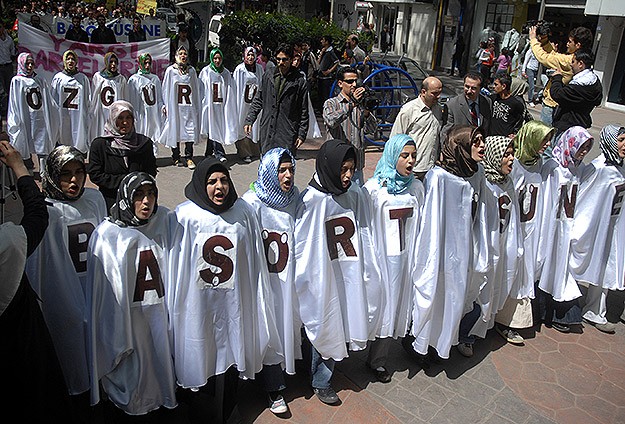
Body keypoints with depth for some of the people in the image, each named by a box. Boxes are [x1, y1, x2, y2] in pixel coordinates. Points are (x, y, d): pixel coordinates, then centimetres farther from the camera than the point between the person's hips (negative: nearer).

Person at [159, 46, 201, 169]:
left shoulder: (192, 70, 12)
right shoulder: (170, 70, 4)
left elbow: (196, 89, 14)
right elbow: (166, 89, 5)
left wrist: (197, 107, 9)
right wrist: (166, 106, -1)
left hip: (189, 107, 2)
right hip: (175, 107, -2)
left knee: (191, 131, -6)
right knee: (175, 131, 3)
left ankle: (189, 158, -1)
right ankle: (176, 157, 14)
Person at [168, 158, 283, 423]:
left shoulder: (243, 212, -2)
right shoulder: (184, 216, -10)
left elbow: (255, 261, 4)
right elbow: (175, 266, -6)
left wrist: (258, 300, 6)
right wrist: (174, 308, -3)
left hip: (234, 303, 3)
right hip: (199, 305, -2)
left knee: (230, 358, 17)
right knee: (201, 361, 11)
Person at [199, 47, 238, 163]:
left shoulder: (226, 73, 10)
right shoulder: (205, 72, 1)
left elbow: (230, 92, 10)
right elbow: (201, 90, 0)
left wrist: (229, 105, 4)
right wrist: (202, 104, -6)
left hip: (221, 106, 3)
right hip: (210, 105, -3)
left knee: (213, 130, 9)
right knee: (213, 130, -8)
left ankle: (209, 153, 22)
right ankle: (219, 154, -8)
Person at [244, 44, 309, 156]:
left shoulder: (300, 81, 1)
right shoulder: (267, 77, 11)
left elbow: (304, 112, 2)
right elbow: (258, 101, 17)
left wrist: (301, 134, -2)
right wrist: (249, 120, 8)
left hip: (288, 134, -3)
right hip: (267, 132, 3)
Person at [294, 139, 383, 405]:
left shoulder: (356, 196, -2)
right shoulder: (311, 201, -16)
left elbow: (364, 240, 6)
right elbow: (300, 246, -9)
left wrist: (367, 276, 9)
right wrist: (301, 283, -5)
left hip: (350, 278, 4)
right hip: (322, 280, -4)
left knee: (342, 328, 15)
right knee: (325, 330, 11)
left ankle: (323, 375, 39)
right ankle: (320, 382, 34)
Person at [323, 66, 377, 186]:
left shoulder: (360, 104, 12)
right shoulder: (331, 103, 1)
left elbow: (371, 129, 4)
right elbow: (331, 121, -21)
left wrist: (366, 111, -13)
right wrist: (352, 104, -26)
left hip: (357, 164, 4)